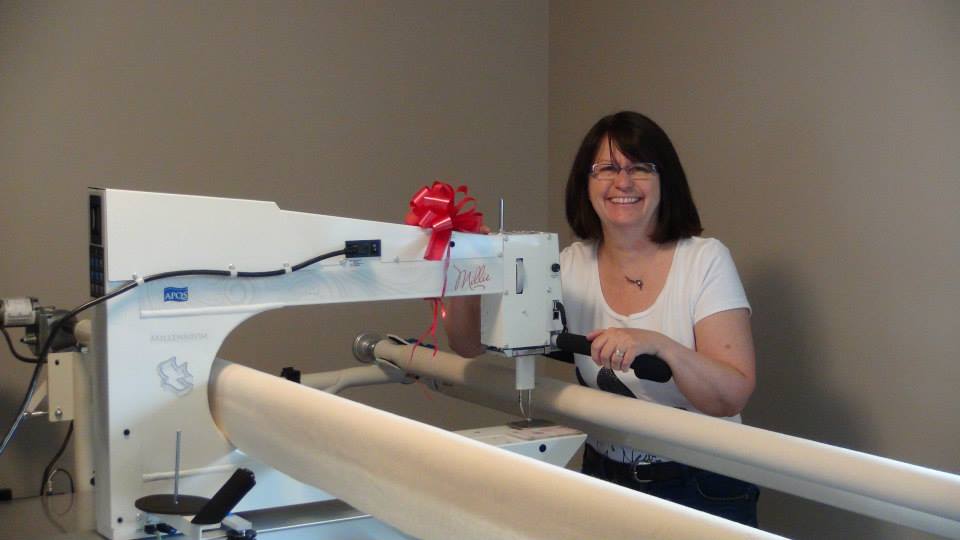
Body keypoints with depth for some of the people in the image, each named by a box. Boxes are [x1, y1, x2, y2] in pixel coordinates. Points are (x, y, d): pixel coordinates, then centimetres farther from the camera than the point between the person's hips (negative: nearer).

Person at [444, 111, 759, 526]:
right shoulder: (572, 266, 1)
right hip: (605, 478, 2)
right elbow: (471, 344, 0)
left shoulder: (705, 260, -9)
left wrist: (660, 345, -32)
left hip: (701, 488, -2)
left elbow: (733, 397, -15)